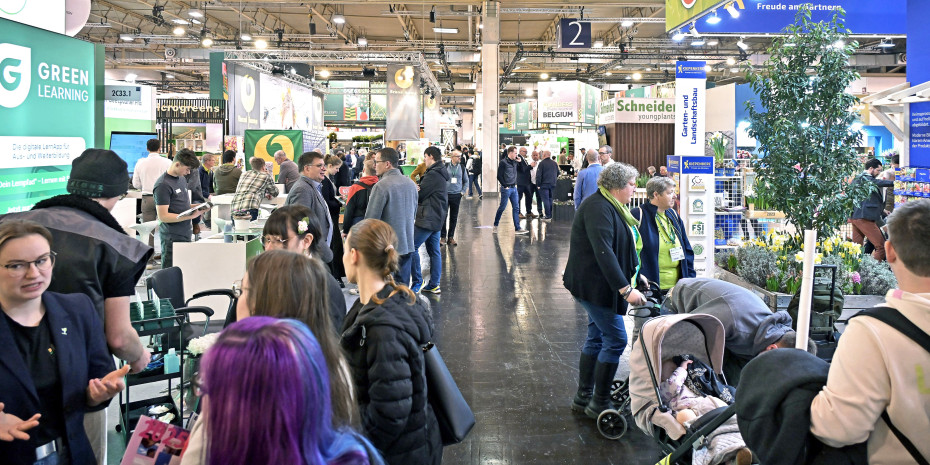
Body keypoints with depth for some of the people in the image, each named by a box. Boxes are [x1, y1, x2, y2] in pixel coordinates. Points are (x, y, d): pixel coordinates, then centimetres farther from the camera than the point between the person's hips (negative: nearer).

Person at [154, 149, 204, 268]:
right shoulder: (163, 185, -14)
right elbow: (163, 216, -18)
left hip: (185, 234, 9)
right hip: (172, 237, -9)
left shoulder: (182, 180, 14)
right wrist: (191, 215, -21)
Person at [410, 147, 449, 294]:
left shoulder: (433, 175, -16)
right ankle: (434, 285, 15)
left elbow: (419, 195, -13)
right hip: (437, 219, 11)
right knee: (434, 251, 11)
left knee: (412, 247, -7)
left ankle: (417, 282, -4)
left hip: (428, 219, -11)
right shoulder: (442, 174, 17)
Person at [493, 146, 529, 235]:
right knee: (502, 207, 2)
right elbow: (499, 175, -12)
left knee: (516, 208, 4)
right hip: (506, 188, -7)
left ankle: (517, 228, 5)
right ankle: (495, 225, 18)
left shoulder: (515, 162, 10)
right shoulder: (503, 162, -10)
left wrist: (520, 162, 3)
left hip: (513, 188, 7)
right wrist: (505, 185, -12)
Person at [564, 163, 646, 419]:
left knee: (596, 338, 16)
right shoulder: (599, 208, -20)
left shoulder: (611, 207, 14)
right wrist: (625, 289, -30)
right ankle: (599, 403, 2)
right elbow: (603, 252, -28)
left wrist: (635, 275, 20)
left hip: (597, 285, 11)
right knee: (615, 340, -7)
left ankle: (583, 397, 26)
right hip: (595, 285, -11)